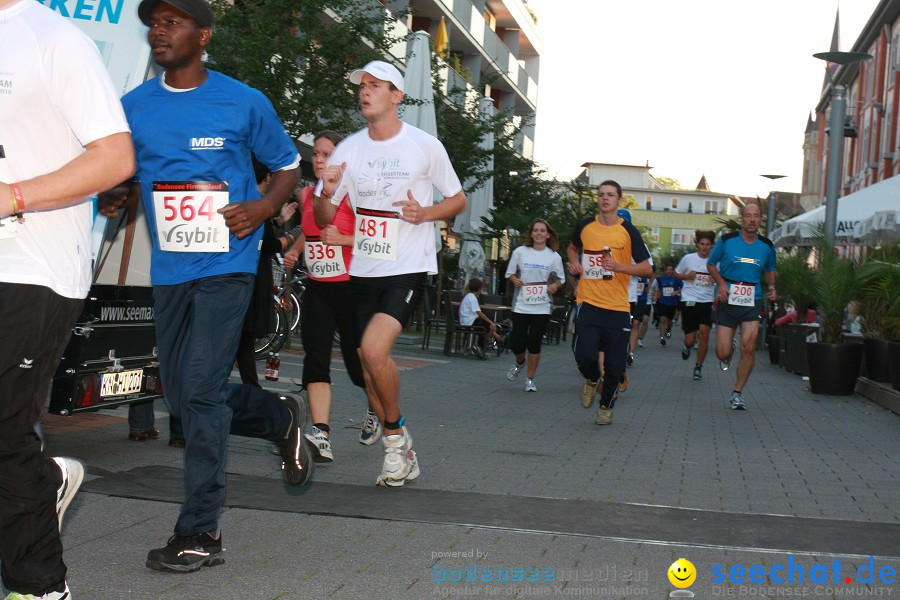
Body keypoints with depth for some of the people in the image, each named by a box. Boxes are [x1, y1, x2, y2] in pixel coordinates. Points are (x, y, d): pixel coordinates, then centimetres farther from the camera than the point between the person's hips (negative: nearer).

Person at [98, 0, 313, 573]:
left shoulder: (245, 102, -2)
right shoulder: (133, 106, 8)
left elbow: (287, 166, 9)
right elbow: (120, 178, 16)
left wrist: (262, 209, -11)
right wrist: (115, 198, -8)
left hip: (226, 264, -5)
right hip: (169, 268, 6)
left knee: (199, 389, -12)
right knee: (182, 394, 11)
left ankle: (201, 532, -1)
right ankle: (280, 416, 37)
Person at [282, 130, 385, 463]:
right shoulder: (306, 194, 9)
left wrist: (341, 239, -23)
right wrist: (294, 250, 9)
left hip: (350, 288, -5)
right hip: (317, 289, 5)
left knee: (357, 360, 6)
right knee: (315, 357, -11)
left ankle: (378, 412, 37)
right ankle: (321, 436, -18)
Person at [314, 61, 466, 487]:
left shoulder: (425, 146, -5)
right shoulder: (348, 149, 4)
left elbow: (458, 200, 5)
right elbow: (323, 219, 6)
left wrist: (425, 213, -15)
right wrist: (327, 193, -16)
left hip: (409, 267, -5)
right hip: (363, 270, 5)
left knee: (374, 349, -23)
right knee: (371, 360, 7)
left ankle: (394, 434, 2)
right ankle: (401, 451, 25)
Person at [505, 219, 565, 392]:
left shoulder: (554, 256, 3)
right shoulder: (520, 252, 1)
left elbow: (560, 279, 12)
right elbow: (510, 273, 10)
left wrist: (555, 286, -10)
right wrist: (515, 280, -12)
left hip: (542, 307, 0)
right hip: (521, 305, 0)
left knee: (534, 343, -3)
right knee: (516, 342, -2)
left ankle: (530, 379, 14)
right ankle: (520, 362, 34)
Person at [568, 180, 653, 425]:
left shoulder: (629, 231, -2)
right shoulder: (584, 226, 6)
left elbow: (647, 269, -2)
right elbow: (572, 248, 28)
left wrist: (619, 266, -18)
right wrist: (574, 262, 6)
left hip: (618, 307, -1)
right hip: (590, 304, 1)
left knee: (614, 366, 3)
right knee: (585, 355, -16)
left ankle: (606, 406, 31)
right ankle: (592, 380, 21)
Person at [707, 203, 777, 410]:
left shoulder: (767, 245, 4)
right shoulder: (727, 240, -4)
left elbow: (770, 270, 21)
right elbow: (711, 264, 8)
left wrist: (772, 286, 1)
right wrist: (721, 283, -10)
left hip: (752, 302, 1)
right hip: (727, 300, -1)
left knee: (748, 347, -12)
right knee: (722, 353, -4)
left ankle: (737, 393, 5)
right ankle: (728, 353, 38)